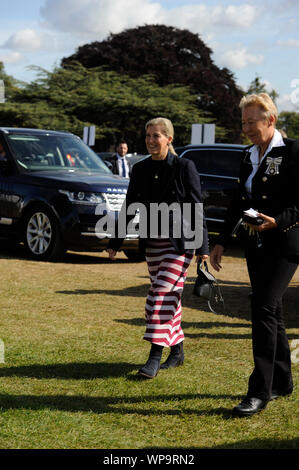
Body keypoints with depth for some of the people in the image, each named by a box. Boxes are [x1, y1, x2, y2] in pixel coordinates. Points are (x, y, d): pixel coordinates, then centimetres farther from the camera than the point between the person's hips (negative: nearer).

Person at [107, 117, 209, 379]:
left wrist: (202, 247, -11)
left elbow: (196, 208, -8)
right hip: (152, 243, 5)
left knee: (163, 294, -13)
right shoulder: (140, 169, 6)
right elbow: (129, 207, 14)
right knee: (169, 297, 13)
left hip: (179, 242, -5)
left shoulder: (184, 167, -8)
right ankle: (177, 351, 25)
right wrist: (115, 242, 13)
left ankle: (155, 357, -12)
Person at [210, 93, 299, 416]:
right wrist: (222, 242, 17)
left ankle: (259, 392, -12)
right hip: (256, 245, 7)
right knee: (270, 311, 13)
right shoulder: (249, 156, 12)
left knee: (263, 308, -15)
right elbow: (238, 202, 18)